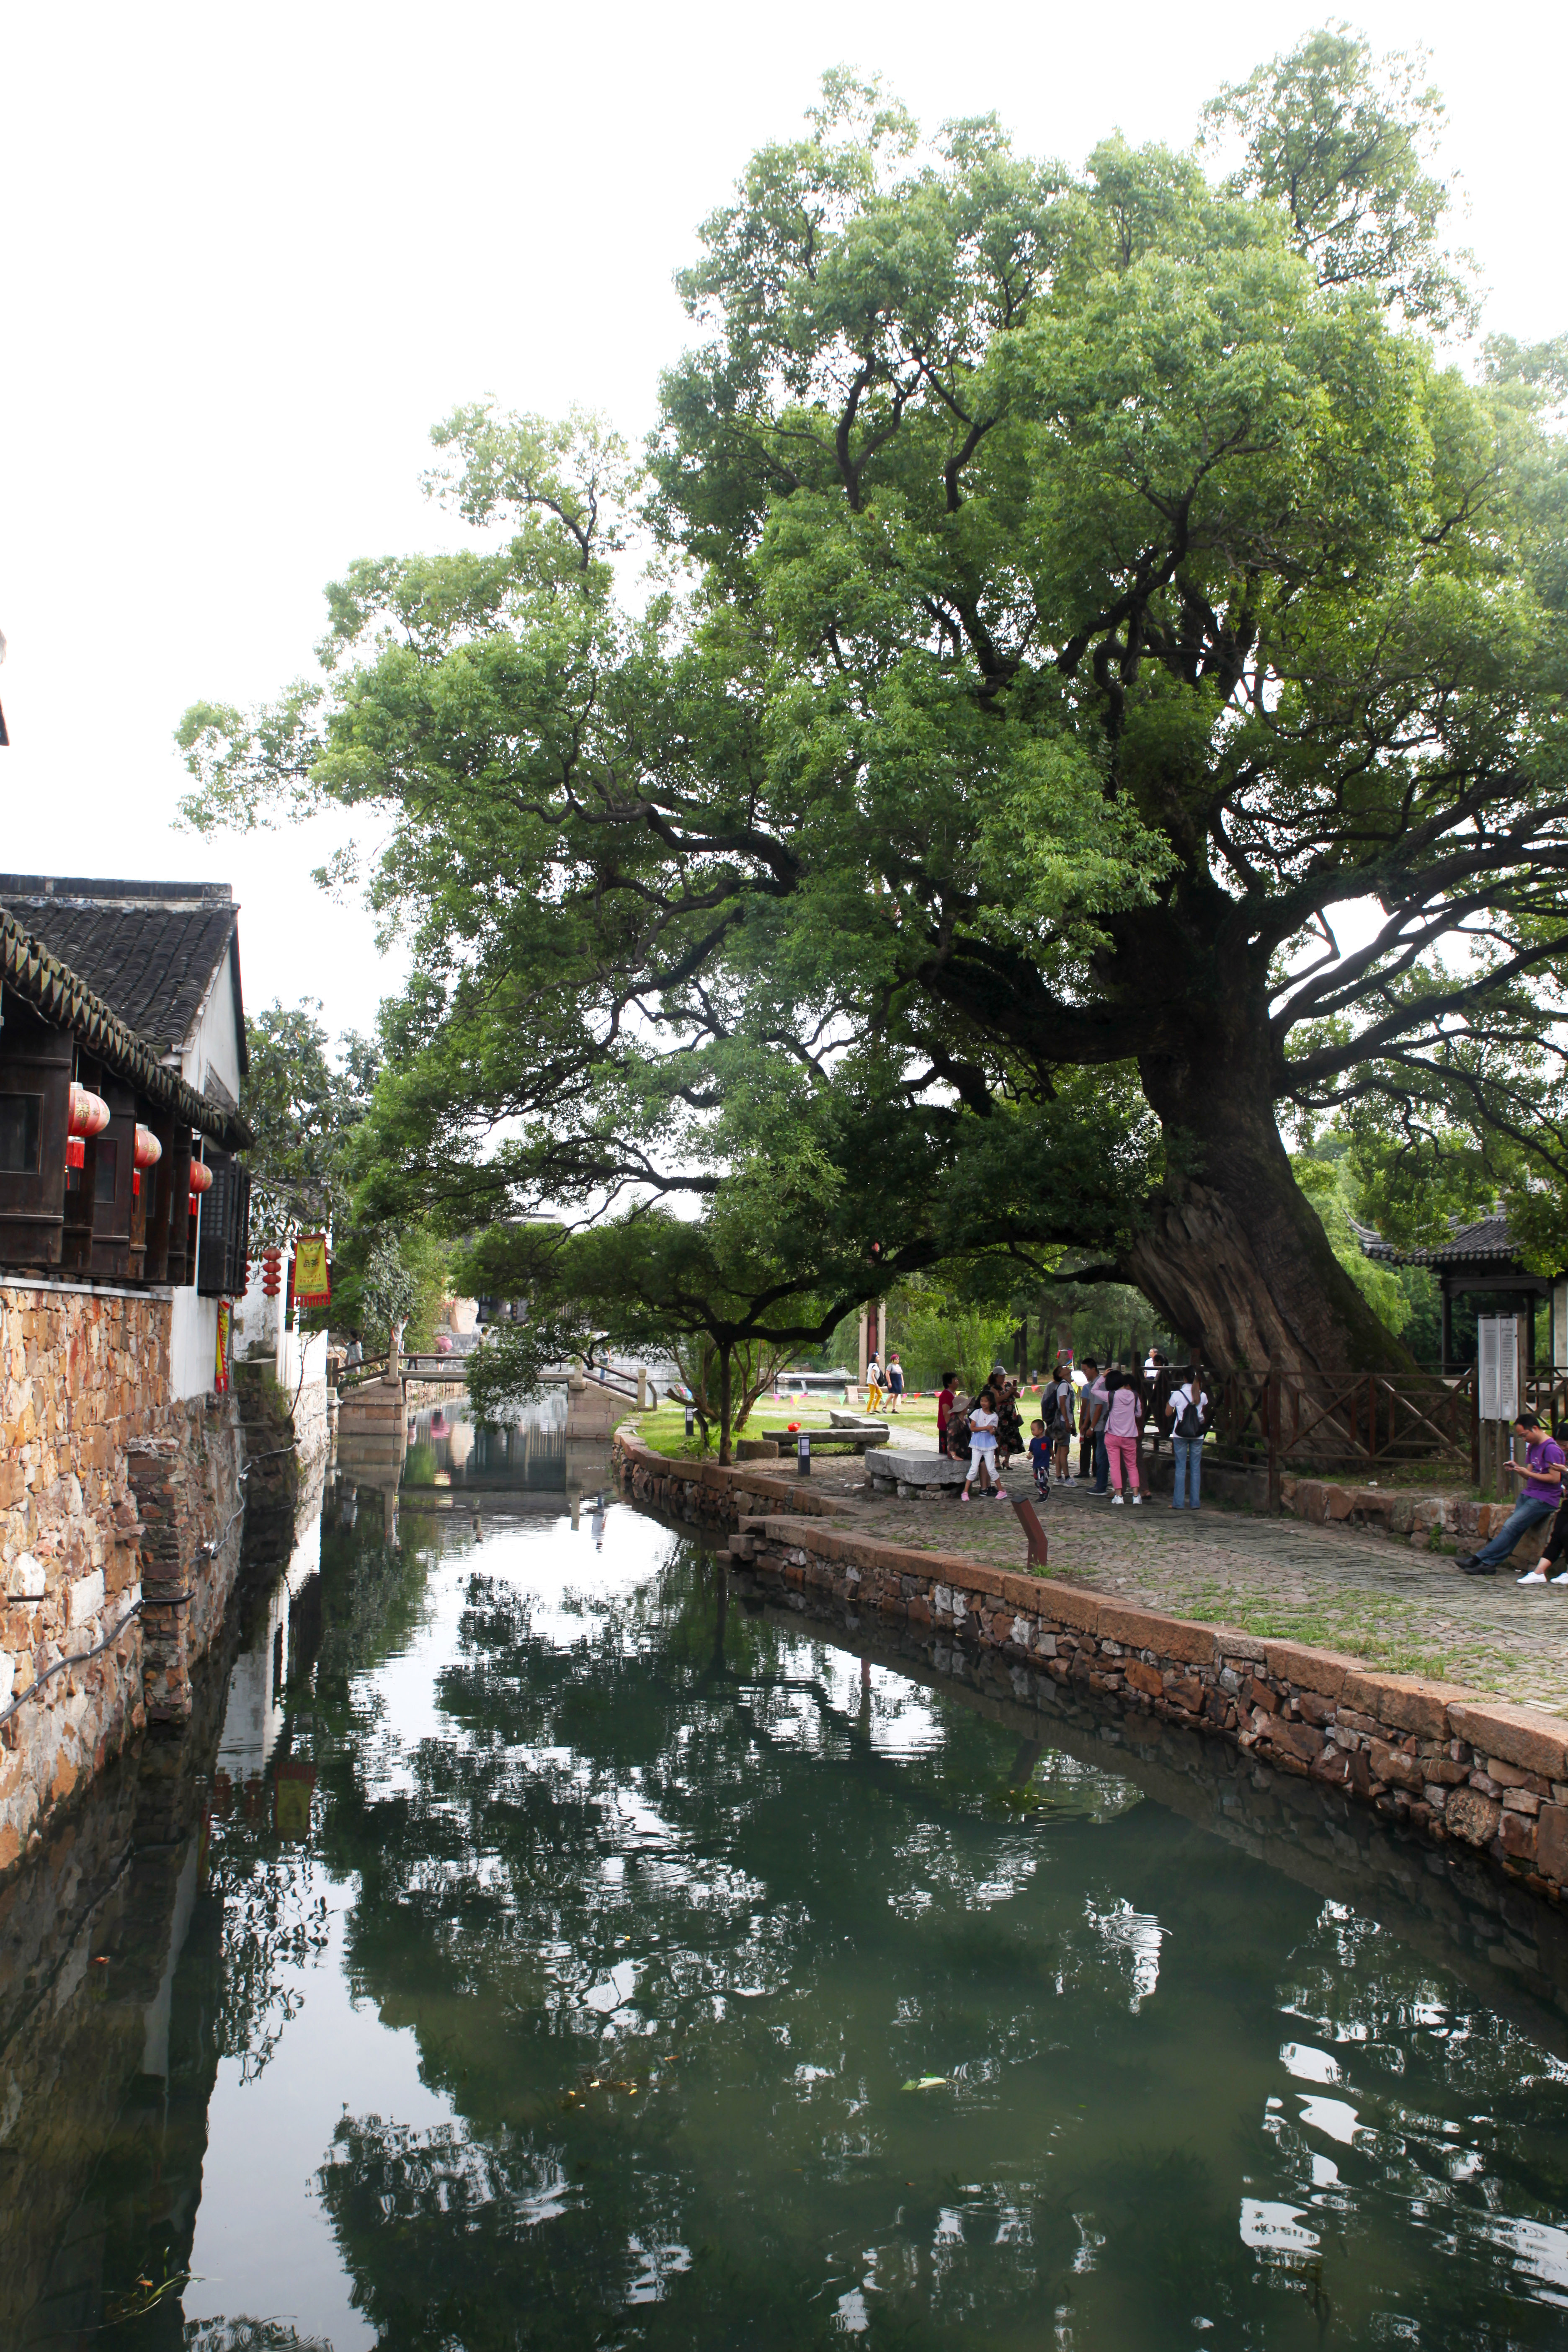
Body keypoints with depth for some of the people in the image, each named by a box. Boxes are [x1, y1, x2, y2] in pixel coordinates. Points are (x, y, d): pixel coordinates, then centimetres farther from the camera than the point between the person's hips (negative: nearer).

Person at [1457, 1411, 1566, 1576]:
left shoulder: (1552, 1449, -13)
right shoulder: (1533, 1447, 16)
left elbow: (1555, 1478, -18)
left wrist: (1528, 1473, -16)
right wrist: (1517, 1468, -3)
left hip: (1544, 1499, -9)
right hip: (1529, 1495, 9)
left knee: (1511, 1526, -16)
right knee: (1511, 1528, -5)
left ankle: (1478, 1558, -18)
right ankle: (1489, 1563, -13)